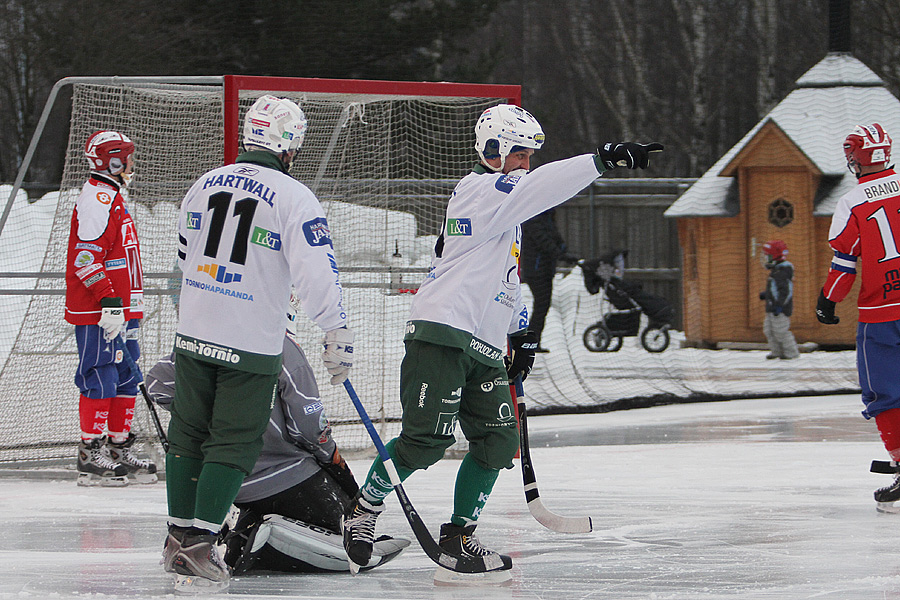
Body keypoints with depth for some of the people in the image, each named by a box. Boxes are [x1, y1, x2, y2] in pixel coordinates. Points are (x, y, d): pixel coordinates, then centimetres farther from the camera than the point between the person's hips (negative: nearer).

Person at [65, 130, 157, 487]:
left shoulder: (112, 197, 21)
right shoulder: (97, 199, -14)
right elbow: (86, 257, -22)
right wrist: (109, 303, -25)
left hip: (121, 309, 10)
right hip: (96, 313, -10)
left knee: (125, 379, 12)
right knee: (100, 381, -9)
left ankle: (120, 450, 18)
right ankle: (91, 457, -6)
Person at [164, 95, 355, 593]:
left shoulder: (205, 184, 7)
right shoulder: (293, 198, -12)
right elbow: (317, 273, -19)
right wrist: (338, 335, -10)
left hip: (194, 334, 5)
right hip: (251, 346, -5)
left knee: (188, 434, 16)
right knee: (233, 443, 0)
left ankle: (180, 537, 24)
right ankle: (199, 550, -6)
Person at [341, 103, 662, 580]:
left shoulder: (503, 202, 24)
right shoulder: (481, 192, -7)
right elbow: (540, 186, -24)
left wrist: (519, 330, 25)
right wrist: (605, 159, -30)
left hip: (484, 348, 10)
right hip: (442, 333, -10)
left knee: (498, 441, 2)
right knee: (426, 438, -15)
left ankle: (459, 534, 11)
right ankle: (362, 511, 3)